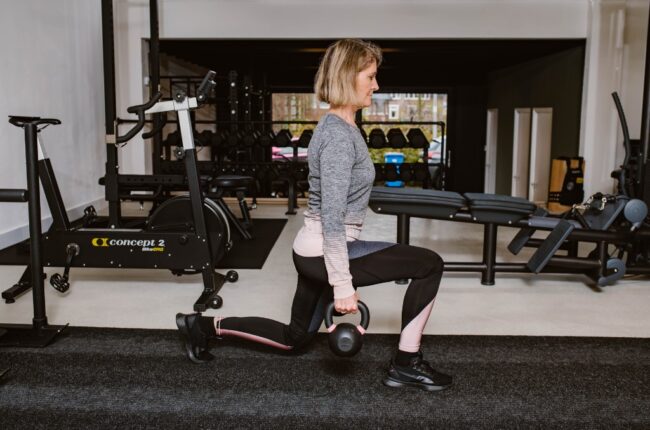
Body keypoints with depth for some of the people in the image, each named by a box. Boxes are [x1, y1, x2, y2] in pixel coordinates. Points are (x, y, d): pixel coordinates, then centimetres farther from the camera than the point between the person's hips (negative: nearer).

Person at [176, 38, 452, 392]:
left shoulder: (339, 126, 11)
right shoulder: (339, 134, -20)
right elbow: (332, 217, -24)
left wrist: (344, 272, 25)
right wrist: (343, 285, -22)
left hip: (316, 251, 10)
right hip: (322, 252, -10)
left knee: (295, 338, 24)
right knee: (429, 265, -9)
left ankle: (205, 325, 30)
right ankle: (406, 364, 2)